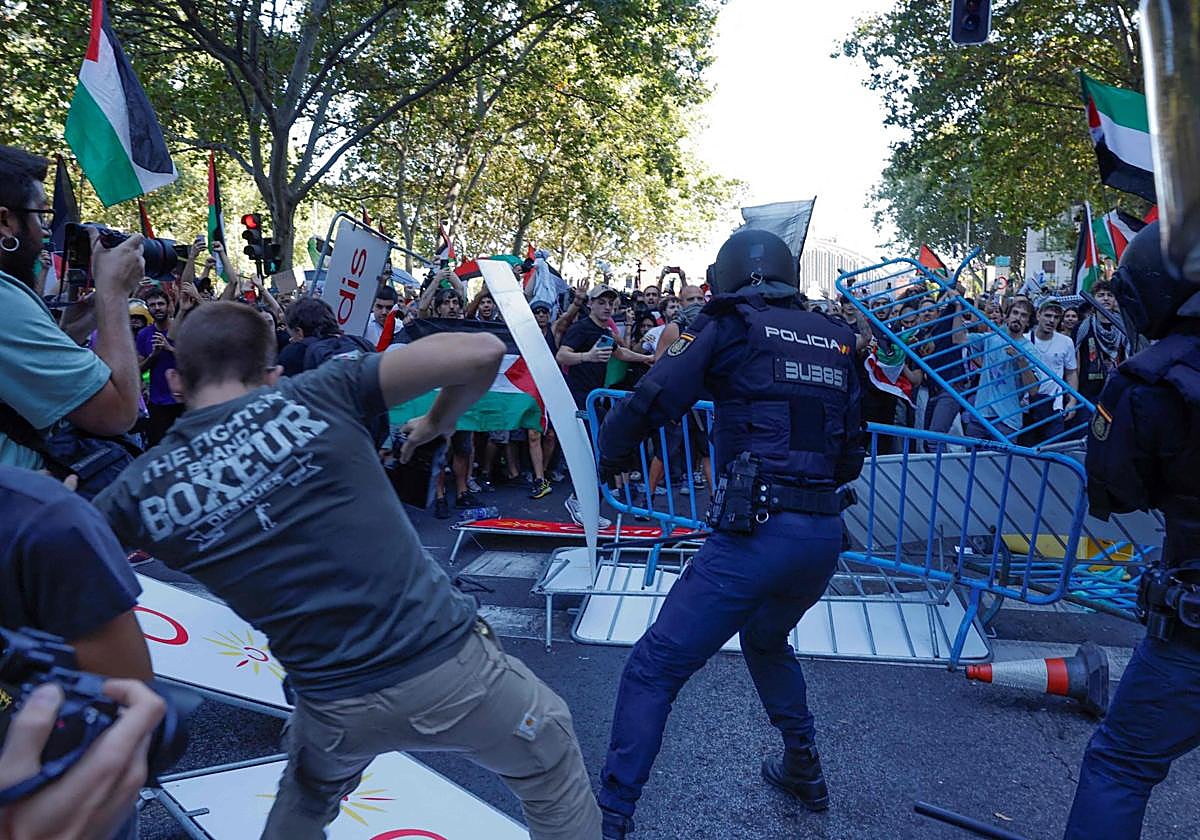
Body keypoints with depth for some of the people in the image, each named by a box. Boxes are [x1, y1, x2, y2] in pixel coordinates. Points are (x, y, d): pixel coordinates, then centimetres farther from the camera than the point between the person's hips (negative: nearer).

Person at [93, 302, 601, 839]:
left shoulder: (139, 488, -1)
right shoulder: (315, 394, -9)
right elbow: (482, 352, -11)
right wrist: (438, 422, 9)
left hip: (335, 709, 3)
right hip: (447, 663, -2)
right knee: (552, 771, 27)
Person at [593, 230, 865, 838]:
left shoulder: (728, 325, 1)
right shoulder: (836, 339, 15)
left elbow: (650, 404, -6)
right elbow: (852, 455, 17)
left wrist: (609, 457, 12)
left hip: (756, 534, -7)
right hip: (827, 535, 7)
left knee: (655, 668, 2)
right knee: (766, 640, 34)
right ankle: (803, 770, 46)